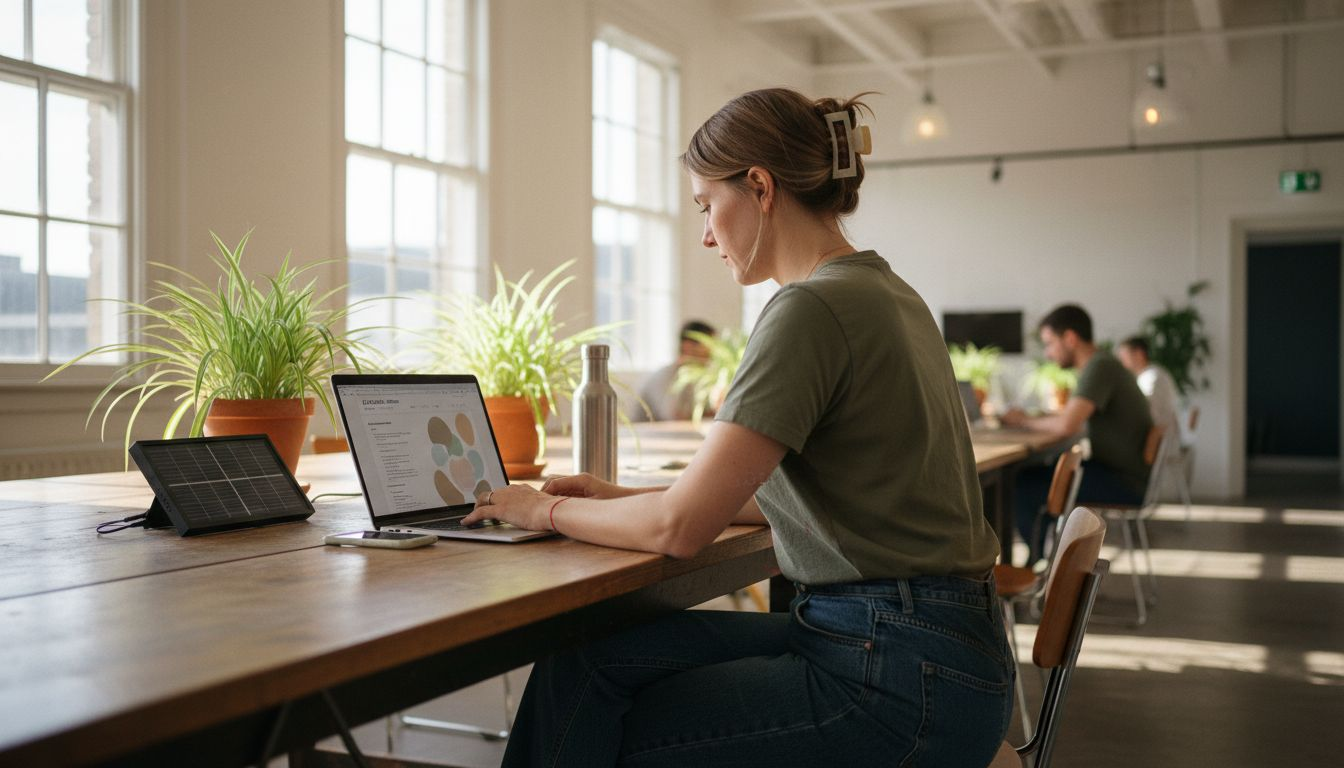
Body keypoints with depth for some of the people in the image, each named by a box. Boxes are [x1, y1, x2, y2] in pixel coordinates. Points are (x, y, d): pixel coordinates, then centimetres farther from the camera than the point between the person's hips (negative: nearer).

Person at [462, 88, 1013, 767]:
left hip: (903, 683, -9)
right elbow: (786, 484, 19)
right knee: (587, 658, 4)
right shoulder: (882, 292, 12)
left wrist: (549, 510, -1)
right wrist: (623, 497, 15)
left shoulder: (813, 307, -19)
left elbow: (680, 527, -20)